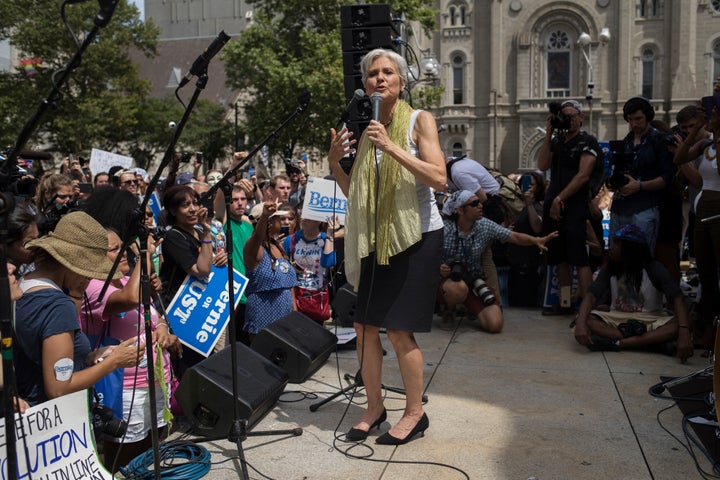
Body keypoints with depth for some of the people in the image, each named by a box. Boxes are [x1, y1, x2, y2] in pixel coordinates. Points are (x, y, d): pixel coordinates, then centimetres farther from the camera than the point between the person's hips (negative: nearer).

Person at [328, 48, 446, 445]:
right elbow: (354, 192, 14)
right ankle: (374, 408, 23)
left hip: (416, 236, -5)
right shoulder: (365, 127, 11)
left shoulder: (419, 120, -5)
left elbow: (439, 178, -19)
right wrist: (334, 162, -2)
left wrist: (391, 147, -24)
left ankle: (415, 413, 14)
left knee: (398, 330, -4)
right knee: (364, 326, 5)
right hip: (377, 238, 6)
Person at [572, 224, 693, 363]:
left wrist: (684, 333, -40)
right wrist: (580, 323, -35)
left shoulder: (654, 269, -12)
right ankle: (651, 341, -33)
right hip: (617, 319, 2)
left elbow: (678, 298, -23)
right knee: (586, 319, -27)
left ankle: (617, 343, -35)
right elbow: (591, 295, -15)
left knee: (677, 325, -32)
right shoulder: (610, 269, -3)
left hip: (650, 321, -2)